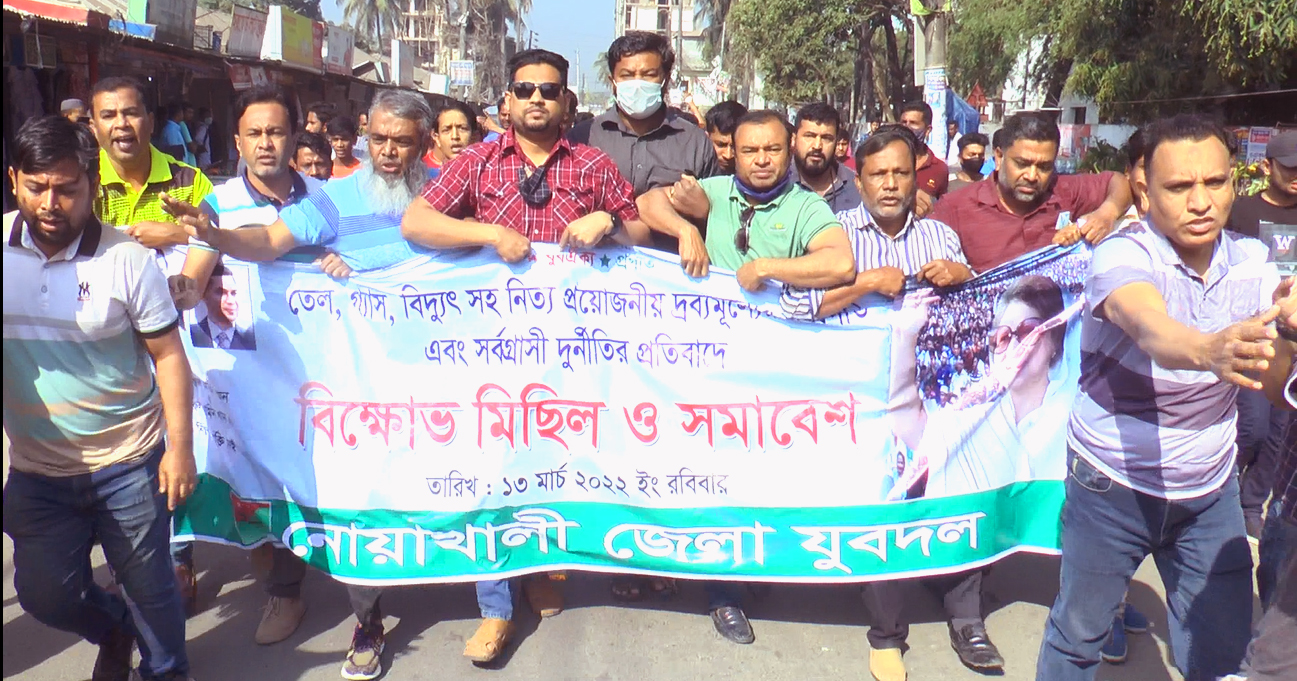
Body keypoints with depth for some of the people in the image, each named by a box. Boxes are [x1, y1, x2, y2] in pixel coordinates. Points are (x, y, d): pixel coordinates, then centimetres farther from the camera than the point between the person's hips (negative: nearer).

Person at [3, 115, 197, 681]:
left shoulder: (126, 258, -12)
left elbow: (168, 356, -8)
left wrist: (180, 449, -10)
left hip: (129, 463, -3)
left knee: (148, 586, 9)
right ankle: (114, 630, 46)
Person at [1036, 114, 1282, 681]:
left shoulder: (1252, 263, -3)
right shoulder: (1123, 257, -20)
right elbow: (1150, 329, -42)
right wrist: (1211, 351, -62)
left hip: (1211, 490, 4)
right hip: (1113, 483, -4)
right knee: (1078, 634, 9)